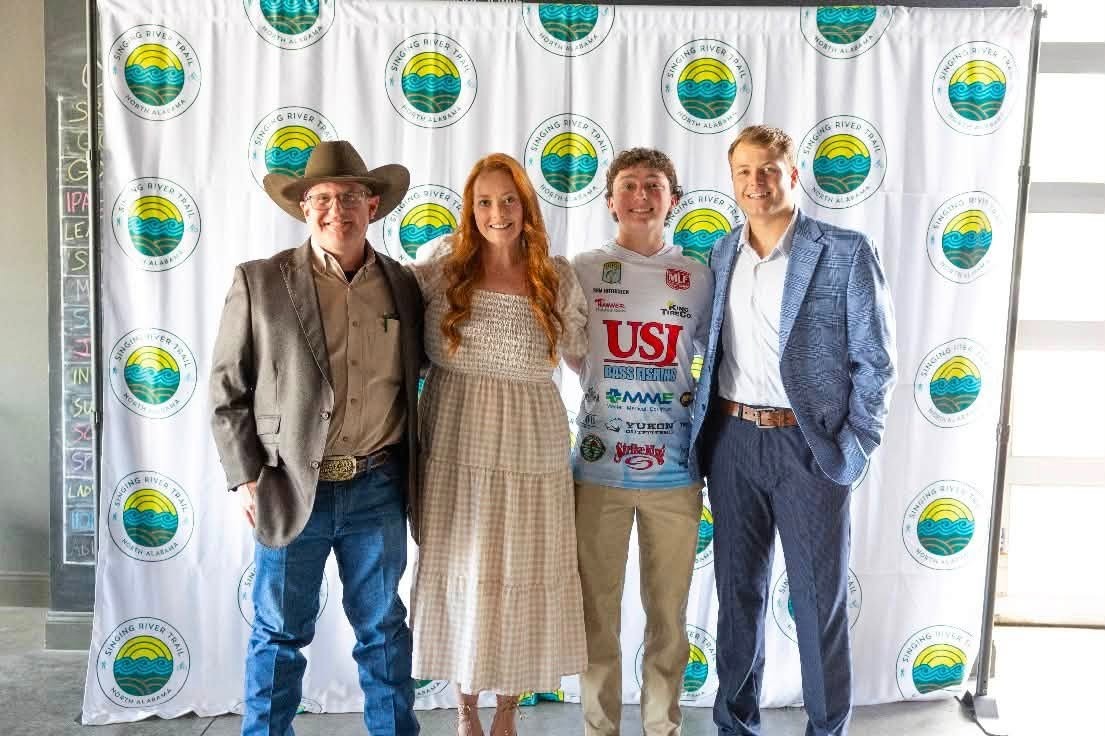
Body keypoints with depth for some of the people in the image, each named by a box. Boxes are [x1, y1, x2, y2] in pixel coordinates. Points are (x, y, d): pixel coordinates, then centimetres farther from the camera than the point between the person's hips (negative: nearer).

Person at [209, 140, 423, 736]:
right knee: (279, 633, 12)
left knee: (383, 627, 15)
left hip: (378, 488, 2)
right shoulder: (259, 282, -3)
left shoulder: (403, 285, 4)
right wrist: (247, 478, -5)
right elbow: (227, 389, -1)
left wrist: (409, 471, 6)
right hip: (291, 488, -2)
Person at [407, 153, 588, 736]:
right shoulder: (441, 261, -2)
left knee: (523, 574, 9)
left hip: (529, 446, 1)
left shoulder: (558, 277, 1)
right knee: (459, 571, 9)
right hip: (454, 444, 0)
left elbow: (588, 355, 12)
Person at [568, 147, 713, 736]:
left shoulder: (698, 276, 5)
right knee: (598, 610, 9)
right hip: (600, 465, -1)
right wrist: (613, 390, -2)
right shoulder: (583, 270, 2)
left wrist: (694, 402, 3)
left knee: (669, 611, 11)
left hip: (674, 467, 1)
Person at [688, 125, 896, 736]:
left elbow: (874, 359, -5)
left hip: (809, 442, -4)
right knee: (738, 590, 14)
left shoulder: (845, 252, -5)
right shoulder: (720, 255, 8)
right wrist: (704, 428, 5)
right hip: (732, 439, 4)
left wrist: (852, 450, -9)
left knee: (819, 597, 7)